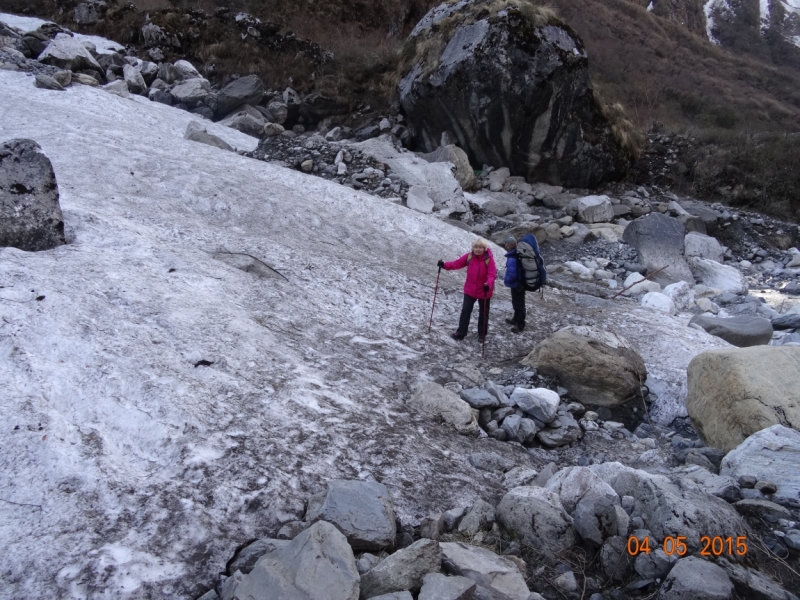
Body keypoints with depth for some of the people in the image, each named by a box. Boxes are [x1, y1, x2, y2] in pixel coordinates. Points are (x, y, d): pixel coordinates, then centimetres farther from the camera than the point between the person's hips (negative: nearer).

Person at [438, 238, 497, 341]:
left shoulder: (489, 259, -18)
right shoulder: (469, 256, -6)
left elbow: (492, 274, -25)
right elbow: (457, 263, -7)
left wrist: (488, 284, -43)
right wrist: (445, 265, -21)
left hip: (484, 291, -3)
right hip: (470, 289, 3)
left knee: (483, 313, 13)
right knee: (466, 310, 6)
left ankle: (482, 333, 29)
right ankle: (461, 332, 17)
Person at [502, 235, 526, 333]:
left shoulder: (511, 259, -30)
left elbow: (511, 275, -34)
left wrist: (506, 281, -15)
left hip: (516, 284, -9)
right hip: (521, 282, 9)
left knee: (518, 304, 5)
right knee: (517, 302, 24)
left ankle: (520, 324, 18)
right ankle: (516, 319, 41)